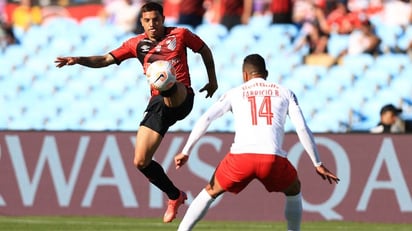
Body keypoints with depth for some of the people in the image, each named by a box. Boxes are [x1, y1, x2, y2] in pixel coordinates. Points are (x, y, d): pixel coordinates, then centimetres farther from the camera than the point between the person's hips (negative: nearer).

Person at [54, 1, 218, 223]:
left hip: (181, 98, -4)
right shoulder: (137, 44, 12)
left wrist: (212, 80, 19)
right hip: (157, 103, 4)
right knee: (141, 162, -2)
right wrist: (78, 60, -6)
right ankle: (175, 196, 15)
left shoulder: (180, 34, 5)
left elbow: (204, 50, 20)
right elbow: (106, 60, 9)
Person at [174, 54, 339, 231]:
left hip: (241, 157, 0)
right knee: (294, 191, 31)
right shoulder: (285, 93, 21)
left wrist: (185, 152, 15)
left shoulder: (234, 93, 21)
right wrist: (318, 164, 18)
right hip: (273, 158, 0)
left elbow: (205, 120, 11)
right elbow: (302, 129, 13)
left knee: (210, 192, 25)